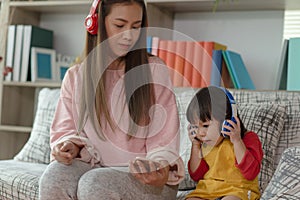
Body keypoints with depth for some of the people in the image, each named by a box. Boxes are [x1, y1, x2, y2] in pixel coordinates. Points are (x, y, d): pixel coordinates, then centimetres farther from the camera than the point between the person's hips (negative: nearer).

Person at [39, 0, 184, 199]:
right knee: (55, 175, -28)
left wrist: (161, 171, -23)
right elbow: (65, 129, 13)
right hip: (95, 166, 3)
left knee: (94, 183, -33)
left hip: (147, 176, -3)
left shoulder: (154, 69, -2)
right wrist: (71, 146, -10)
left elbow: (164, 140, -3)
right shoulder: (75, 76, 7)